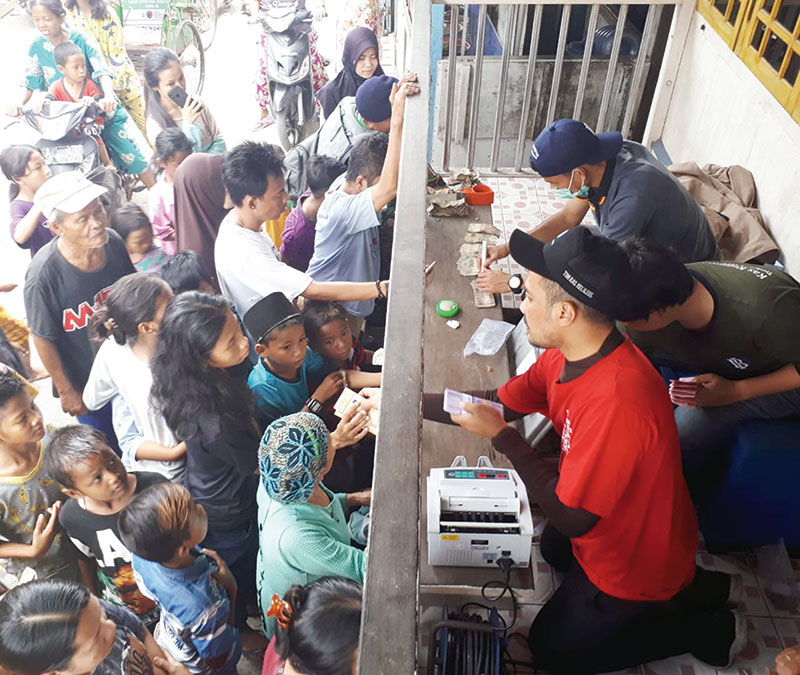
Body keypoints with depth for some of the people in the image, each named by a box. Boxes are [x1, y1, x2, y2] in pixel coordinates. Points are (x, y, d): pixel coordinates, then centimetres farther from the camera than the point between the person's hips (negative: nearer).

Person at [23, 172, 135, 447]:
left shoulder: (113, 242, -19)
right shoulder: (43, 275, -31)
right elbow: (43, 339, -17)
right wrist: (66, 391, -6)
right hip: (88, 385, -4)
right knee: (110, 450, 19)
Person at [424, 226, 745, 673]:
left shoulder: (616, 401, -42)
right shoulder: (568, 355, -15)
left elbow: (572, 517, -31)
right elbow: (500, 402, -4)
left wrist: (502, 436, -26)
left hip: (634, 563, -8)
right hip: (609, 530, 8)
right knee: (554, 550, 36)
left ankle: (708, 631, 17)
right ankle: (687, 584, 26)